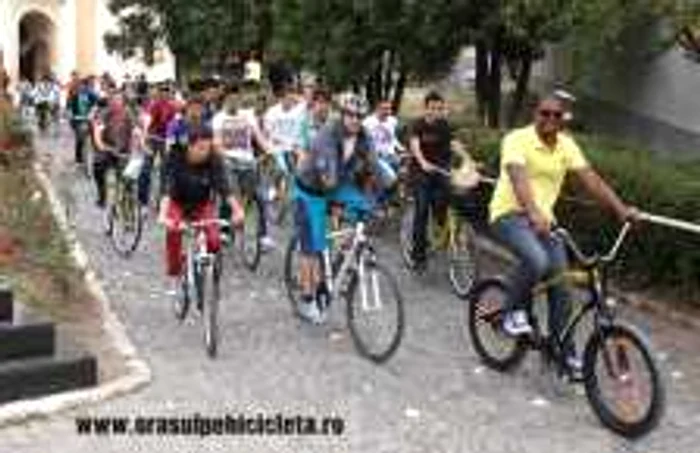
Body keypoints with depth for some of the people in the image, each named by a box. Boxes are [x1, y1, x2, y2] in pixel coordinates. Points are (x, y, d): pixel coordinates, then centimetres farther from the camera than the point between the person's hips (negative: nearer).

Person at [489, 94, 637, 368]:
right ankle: (514, 312, -7)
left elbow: (590, 178, -5)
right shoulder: (517, 140, -15)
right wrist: (533, 213, -49)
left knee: (560, 282, 0)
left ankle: (563, 351, 13)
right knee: (536, 260, -33)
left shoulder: (567, 146, 3)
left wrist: (620, 209, -18)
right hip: (510, 214, -6)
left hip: (544, 219, 6)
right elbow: (519, 178, -32)